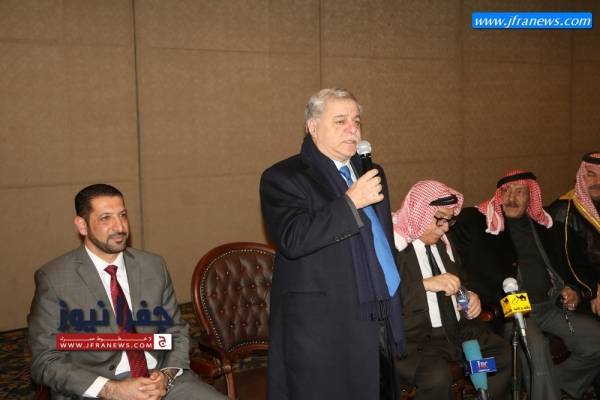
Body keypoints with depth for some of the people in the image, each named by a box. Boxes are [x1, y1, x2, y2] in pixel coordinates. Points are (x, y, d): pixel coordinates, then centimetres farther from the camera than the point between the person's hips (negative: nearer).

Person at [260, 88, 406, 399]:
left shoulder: (370, 173, 17)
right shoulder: (282, 178, -7)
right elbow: (293, 240, -23)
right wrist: (351, 202, -21)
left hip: (382, 323, 7)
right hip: (326, 330, -7)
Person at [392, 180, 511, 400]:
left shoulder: (442, 241, 13)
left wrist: (470, 297, 6)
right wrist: (425, 284, -28)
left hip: (457, 329, 8)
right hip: (413, 337, -8)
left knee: (509, 356, -5)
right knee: (437, 375, -33)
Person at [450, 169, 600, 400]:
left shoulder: (541, 224, 16)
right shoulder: (476, 221, -2)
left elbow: (558, 264, 28)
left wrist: (569, 290, 9)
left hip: (550, 305, 7)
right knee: (536, 347, -34)